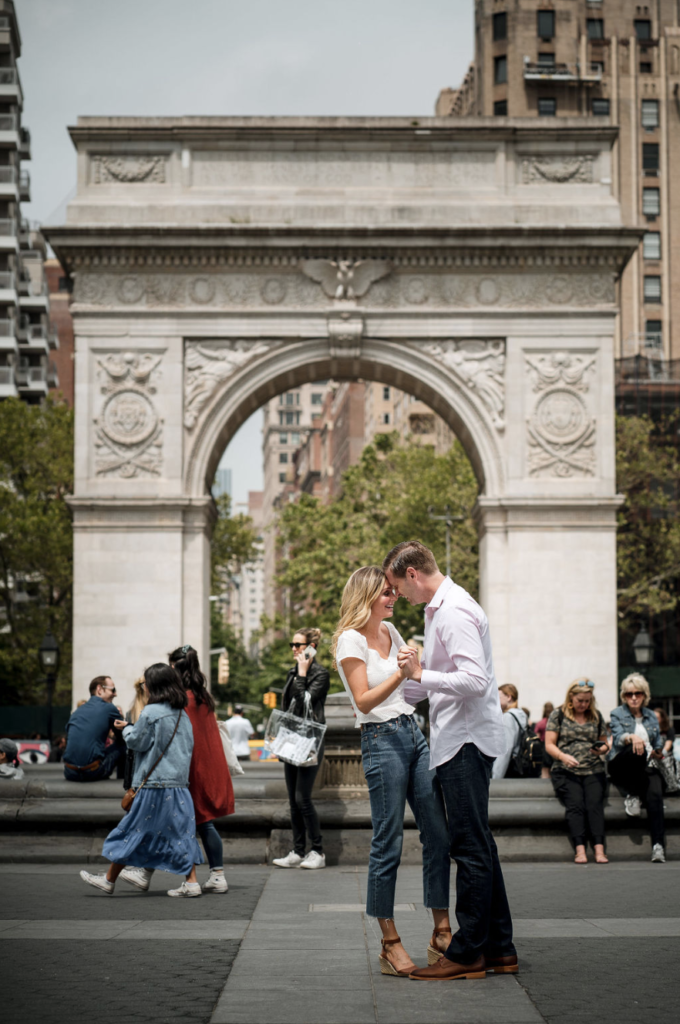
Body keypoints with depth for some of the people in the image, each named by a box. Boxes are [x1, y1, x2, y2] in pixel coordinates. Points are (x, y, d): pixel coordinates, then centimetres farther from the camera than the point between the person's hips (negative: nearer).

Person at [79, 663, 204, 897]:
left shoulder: (150, 713, -12)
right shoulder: (183, 715, 8)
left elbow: (137, 742, -5)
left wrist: (126, 728, 14)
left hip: (154, 785, -6)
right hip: (179, 784, 6)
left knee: (133, 831, 3)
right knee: (180, 833, 8)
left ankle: (109, 880, 14)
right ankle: (191, 882, 2)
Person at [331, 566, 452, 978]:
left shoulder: (390, 631, 15)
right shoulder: (350, 639, -7)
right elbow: (364, 700, -14)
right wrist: (401, 673, -24)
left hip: (414, 733, 8)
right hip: (382, 740, -8)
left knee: (439, 835, 6)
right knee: (388, 844, -4)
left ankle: (442, 934, 14)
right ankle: (390, 944, 4)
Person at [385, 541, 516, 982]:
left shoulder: (454, 612, -16)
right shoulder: (439, 609, 18)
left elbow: (475, 680, -26)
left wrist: (421, 674, -20)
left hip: (466, 741, -11)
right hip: (461, 738, 11)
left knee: (471, 847, -5)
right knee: (478, 845, 12)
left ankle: (467, 953, -1)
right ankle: (499, 948, 18)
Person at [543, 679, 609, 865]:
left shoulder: (596, 716, 19)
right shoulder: (558, 715, 9)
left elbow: (605, 743, 22)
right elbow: (549, 745, 4)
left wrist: (602, 749, -3)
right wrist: (563, 756, -15)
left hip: (593, 771, 2)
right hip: (565, 771, -2)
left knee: (595, 803, -24)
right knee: (575, 803, -26)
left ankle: (599, 849, -34)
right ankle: (580, 850, -34)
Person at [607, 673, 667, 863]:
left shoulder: (651, 716, 18)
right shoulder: (617, 714, 6)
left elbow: (658, 743, 21)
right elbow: (618, 738, -13)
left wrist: (657, 753, -3)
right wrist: (631, 737, -36)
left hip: (647, 767, 3)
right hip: (621, 767, -3)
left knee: (655, 794, -30)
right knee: (636, 751, -39)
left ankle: (658, 846, -34)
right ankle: (632, 794, -19)